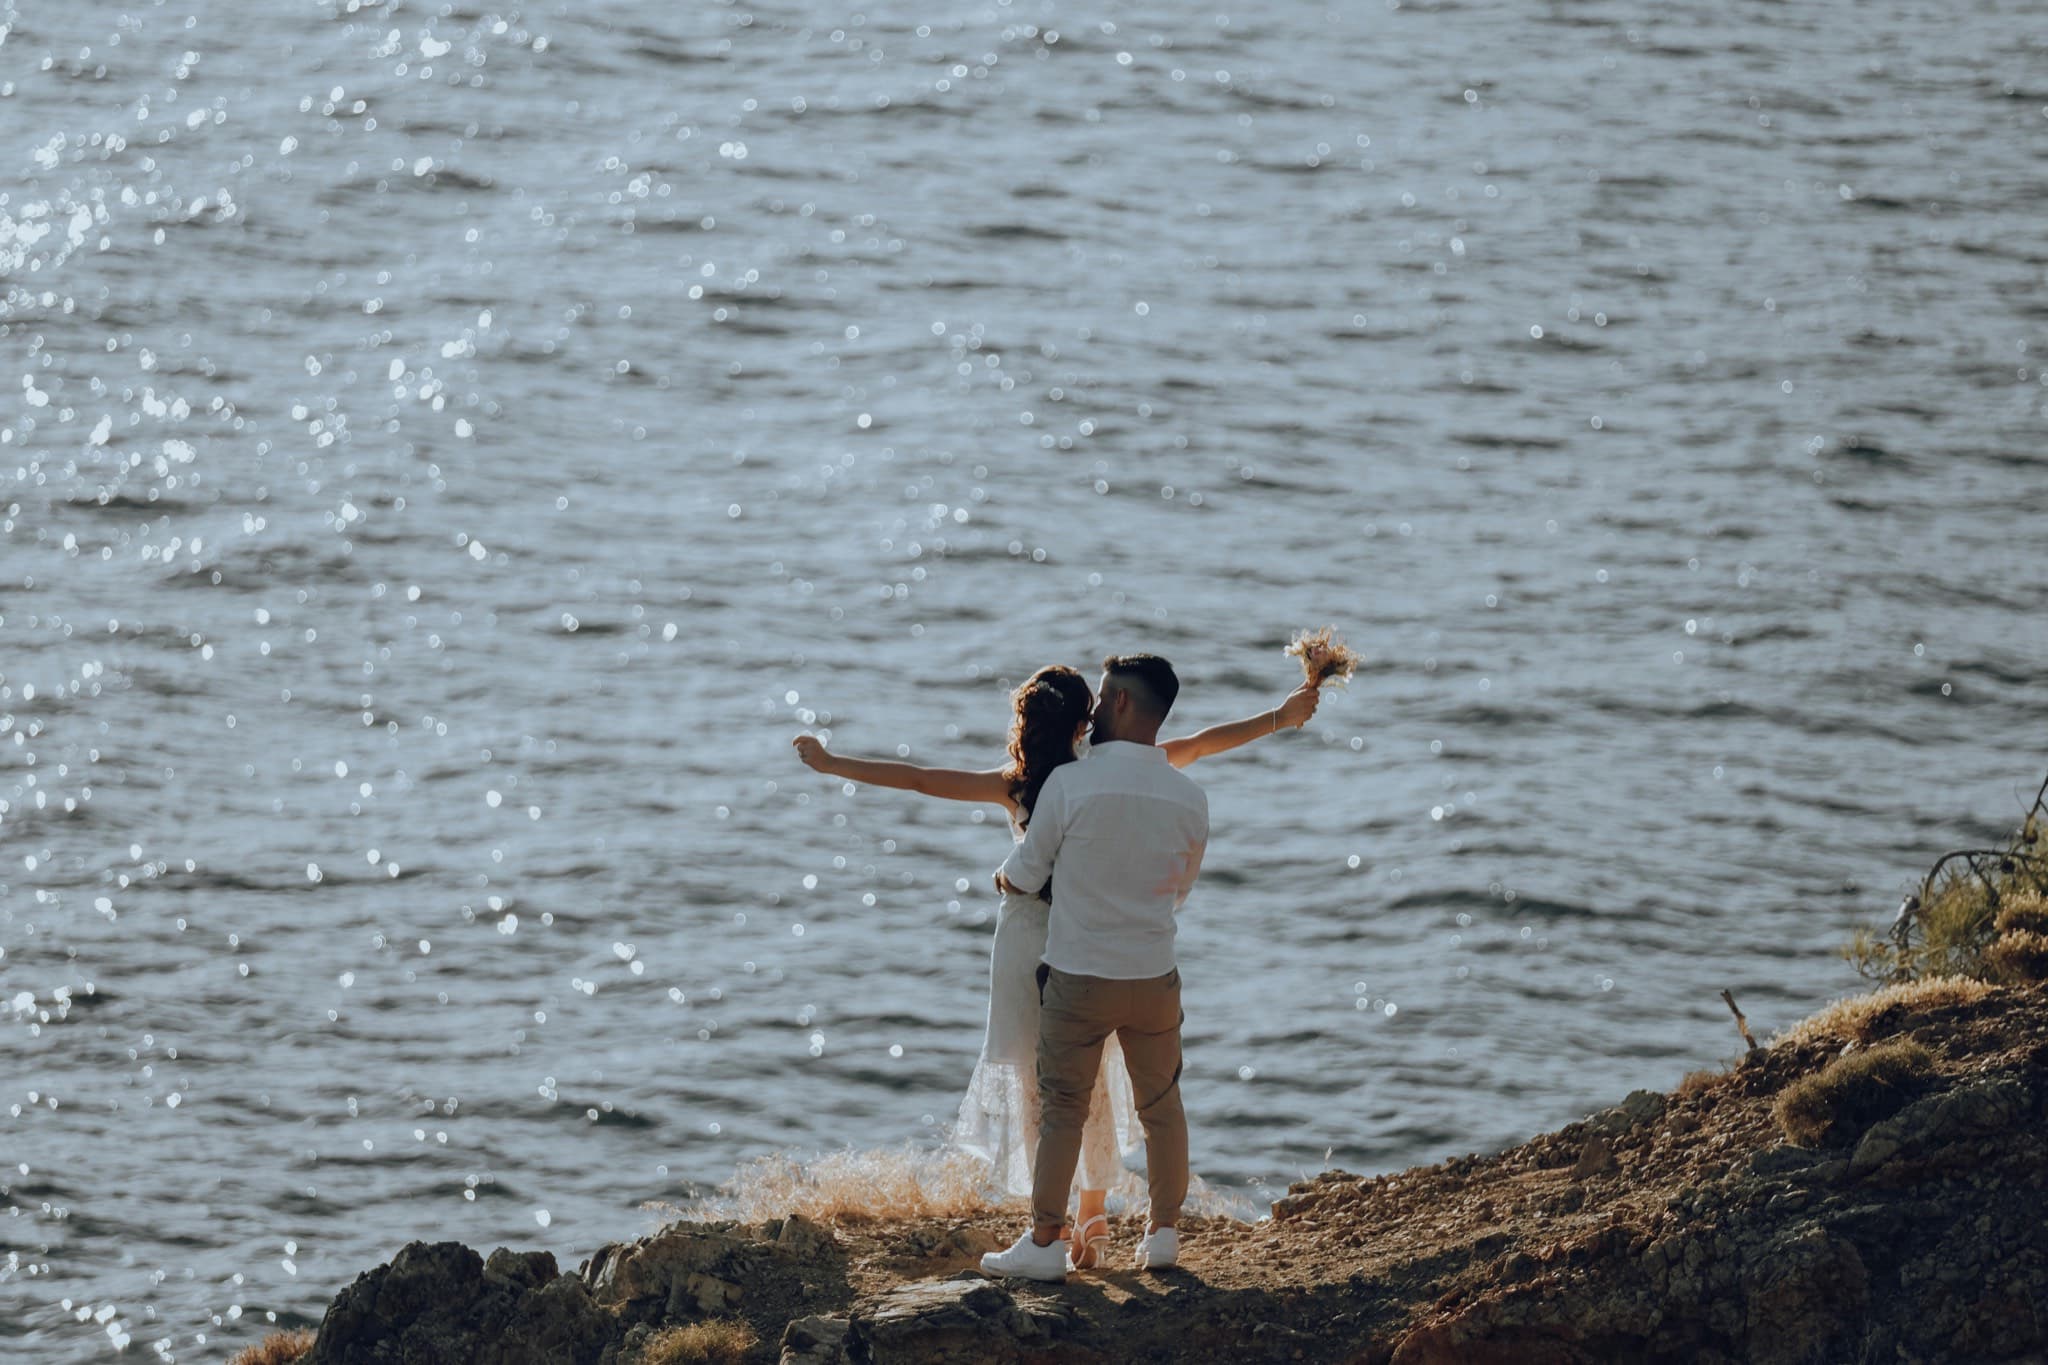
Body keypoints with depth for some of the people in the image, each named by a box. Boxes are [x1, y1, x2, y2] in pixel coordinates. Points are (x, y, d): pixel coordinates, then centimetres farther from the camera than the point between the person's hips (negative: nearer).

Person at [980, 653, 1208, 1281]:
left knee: (1061, 1110, 6)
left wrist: (1003, 873, 22)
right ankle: (1163, 1234, 21)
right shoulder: (1190, 798, -3)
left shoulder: (1068, 785, -14)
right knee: (1161, 1106, 15)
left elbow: (1022, 879, -3)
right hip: (1154, 976, 3)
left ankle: (1044, 1242, 8)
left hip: (1077, 976, -3)